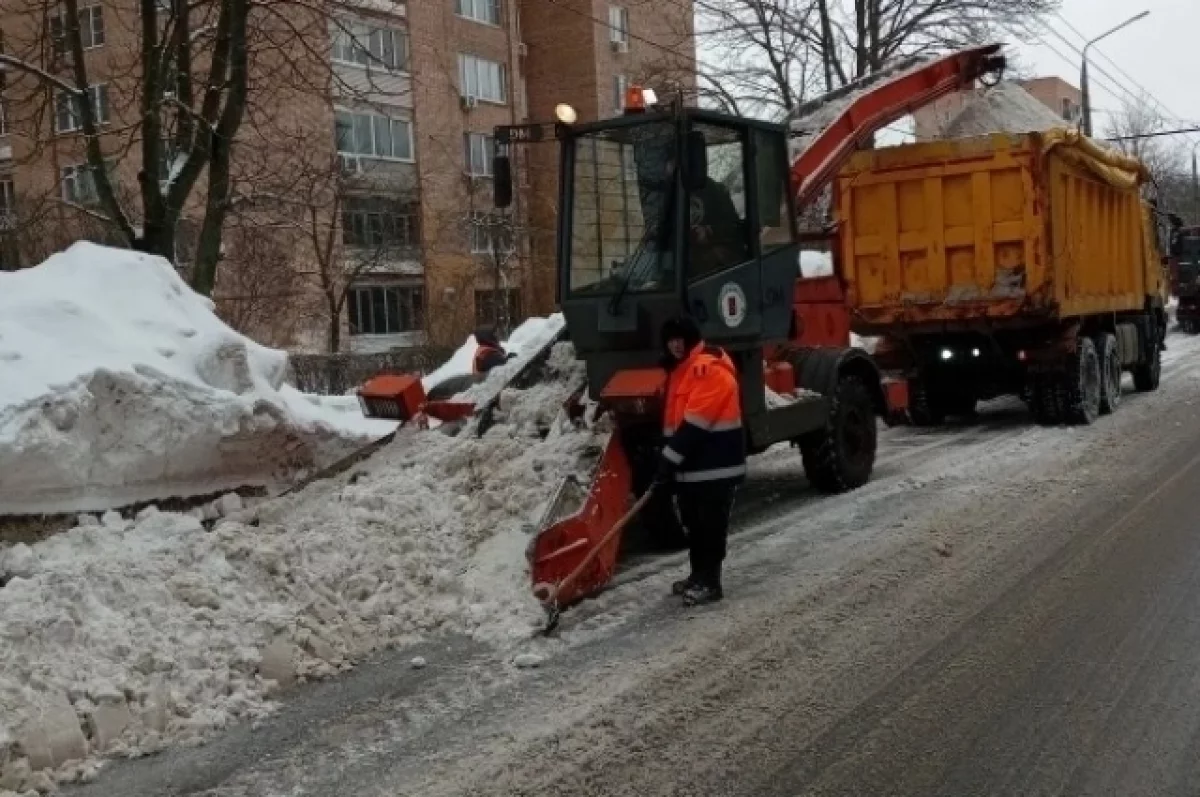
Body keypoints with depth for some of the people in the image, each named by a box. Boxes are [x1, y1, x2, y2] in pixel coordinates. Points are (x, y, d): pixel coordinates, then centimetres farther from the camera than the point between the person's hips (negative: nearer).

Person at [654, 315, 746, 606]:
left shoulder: (710, 368, -16)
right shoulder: (679, 370, 18)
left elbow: (696, 423, -22)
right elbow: (673, 421, 22)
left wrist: (669, 460, -20)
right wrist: (669, 461, 17)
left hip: (716, 466, -10)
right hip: (692, 465, 10)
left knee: (710, 526, -4)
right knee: (694, 525, 15)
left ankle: (709, 582, 2)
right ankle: (698, 576, 26)